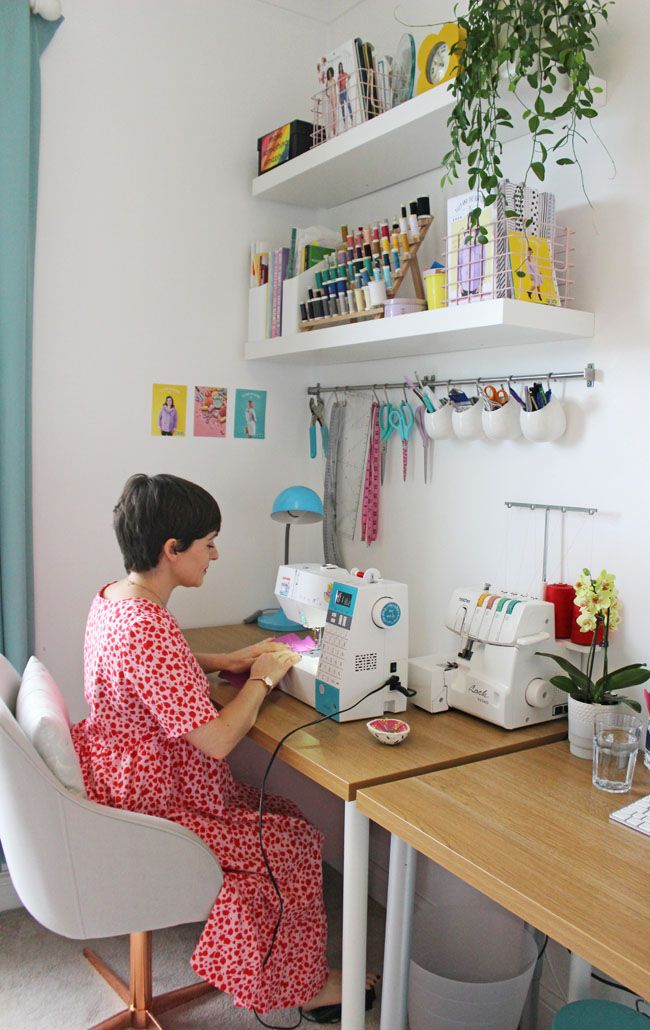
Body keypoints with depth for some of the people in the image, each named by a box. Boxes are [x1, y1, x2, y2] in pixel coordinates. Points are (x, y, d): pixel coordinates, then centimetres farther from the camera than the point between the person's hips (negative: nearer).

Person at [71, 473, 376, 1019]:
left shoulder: (112, 597, -1)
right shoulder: (148, 628, -32)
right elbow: (216, 739, -31)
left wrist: (226, 661, 6)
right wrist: (262, 678, -14)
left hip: (123, 788, 9)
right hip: (154, 815, -9)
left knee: (278, 811, 16)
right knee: (299, 840, 4)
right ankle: (301, 985, 27)